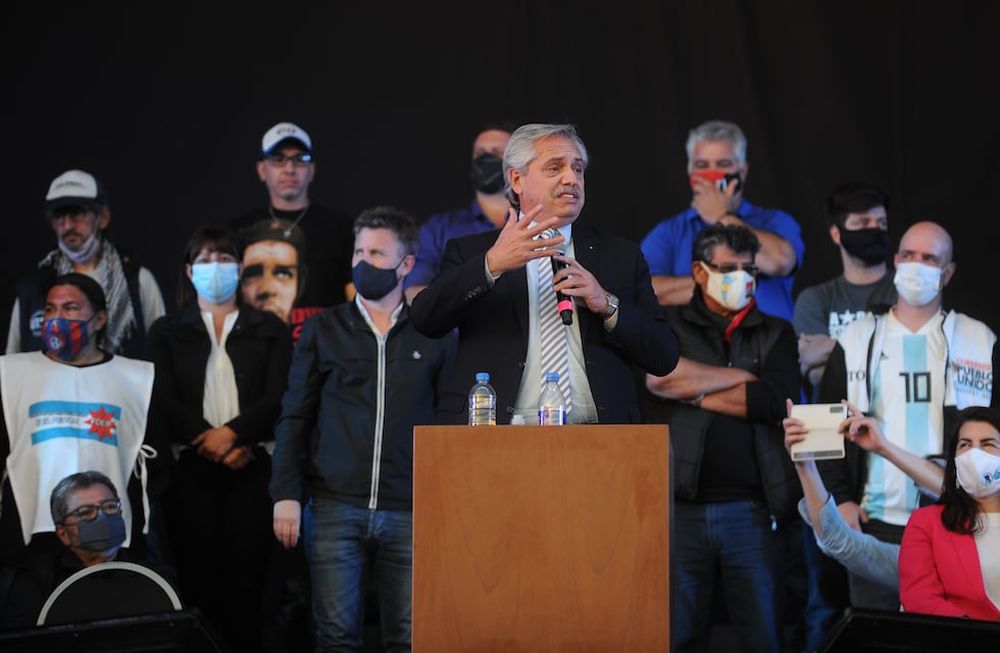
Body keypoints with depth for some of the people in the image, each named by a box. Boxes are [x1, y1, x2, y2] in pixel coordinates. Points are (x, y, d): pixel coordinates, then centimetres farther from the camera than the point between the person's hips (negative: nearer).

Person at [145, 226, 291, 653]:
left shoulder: (269, 330, 13)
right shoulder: (167, 331, 13)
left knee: (246, 577, -5)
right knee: (197, 577, -2)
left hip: (252, 467, 0)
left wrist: (232, 432, -16)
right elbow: (163, 400, 1)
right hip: (190, 467, 0)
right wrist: (208, 440, -13)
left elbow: (276, 396, 1)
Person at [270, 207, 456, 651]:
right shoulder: (323, 330, 9)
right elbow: (294, 418, 8)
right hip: (335, 507, 0)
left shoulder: (434, 336, 8)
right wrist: (286, 494, -2)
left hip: (408, 512, 0)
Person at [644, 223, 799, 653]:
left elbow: (775, 399, -3)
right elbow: (658, 376, -12)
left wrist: (694, 392, -1)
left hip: (752, 510, 1)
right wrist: (741, 376, -3)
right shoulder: (669, 325, 10)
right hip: (682, 507, -1)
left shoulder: (775, 333, 14)